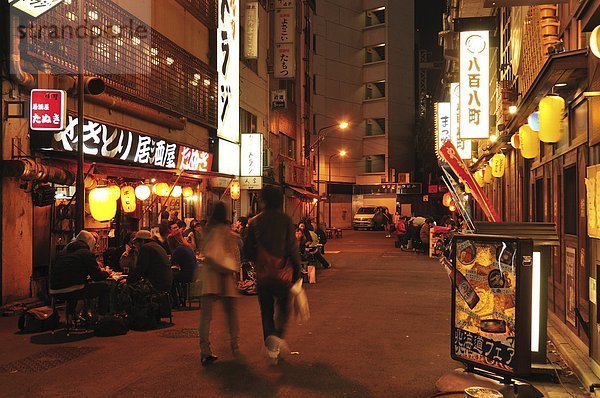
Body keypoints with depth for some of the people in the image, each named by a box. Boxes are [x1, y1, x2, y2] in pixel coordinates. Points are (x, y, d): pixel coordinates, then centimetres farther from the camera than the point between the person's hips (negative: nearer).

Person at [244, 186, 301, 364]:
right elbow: (293, 248, -10)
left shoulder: (254, 222, -1)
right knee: (283, 306, 17)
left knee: (266, 311, 13)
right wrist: (297, 270, 0)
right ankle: (278, 334, -7)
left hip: (262, 275, 2)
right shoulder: (286, 220, -7)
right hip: (282, 274, -1)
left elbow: (248, 250, 2)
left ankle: (272, 349, 9)